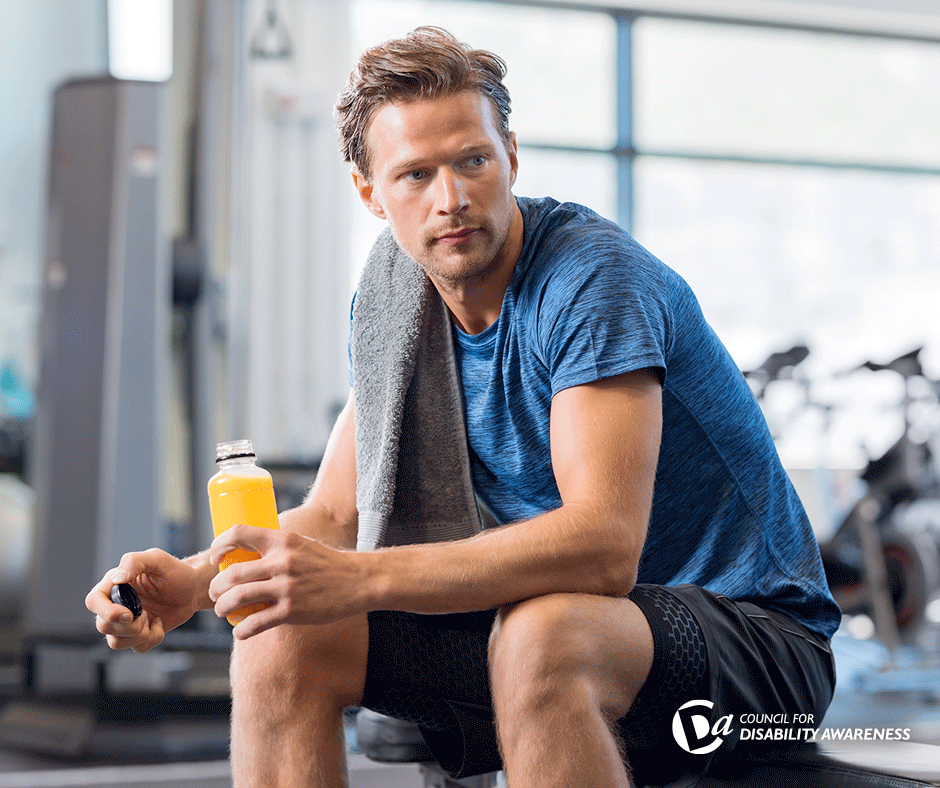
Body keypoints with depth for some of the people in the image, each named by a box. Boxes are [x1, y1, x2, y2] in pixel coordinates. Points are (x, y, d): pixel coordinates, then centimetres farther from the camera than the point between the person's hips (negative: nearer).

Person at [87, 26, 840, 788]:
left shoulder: (592, 277, -21)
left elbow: (603, 544, -33)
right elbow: (334, 514, 3)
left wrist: (358, 579, -40)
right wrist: (195, 580, -17)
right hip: (545, 620, 7)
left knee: (540, 633, -39)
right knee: (281, 633, -9)